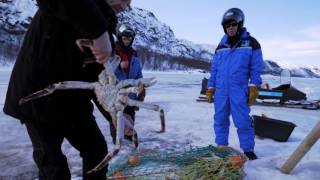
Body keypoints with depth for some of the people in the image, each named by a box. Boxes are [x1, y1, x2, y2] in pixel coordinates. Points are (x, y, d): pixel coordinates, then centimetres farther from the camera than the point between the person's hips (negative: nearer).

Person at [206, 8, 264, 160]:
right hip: (220, 90, 4)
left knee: (242, 121, -2)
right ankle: (221, 146, 21)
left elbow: (256, 67, 1)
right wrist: (210, 87, 9)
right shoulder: (221, 46, 13)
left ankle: (248, 150, 13)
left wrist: (254, 87, -8)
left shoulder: (251, 43, 3)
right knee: (220, 120, 8)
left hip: (239, 90, -3)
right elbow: (214, 69, 14)